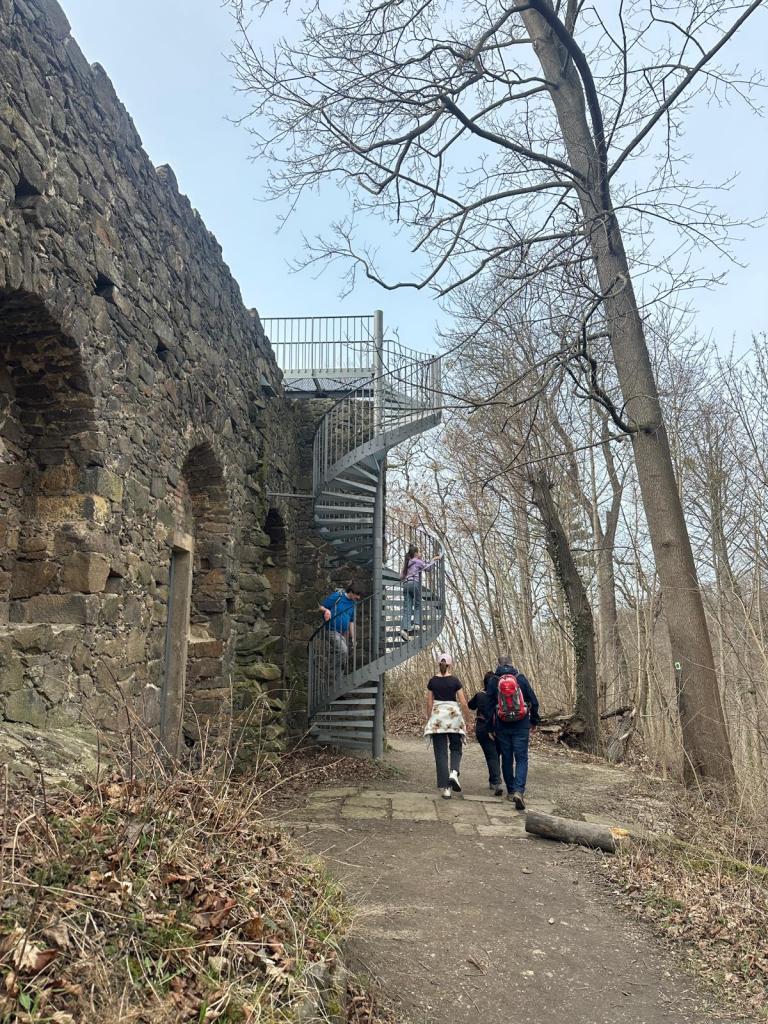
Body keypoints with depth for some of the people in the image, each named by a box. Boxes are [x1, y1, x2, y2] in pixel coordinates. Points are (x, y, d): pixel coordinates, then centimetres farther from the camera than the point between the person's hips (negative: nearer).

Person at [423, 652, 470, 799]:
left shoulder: (432, 681, 2)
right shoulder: (455, 681, -2)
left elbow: (429, 703, 3)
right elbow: (463, 703, -3)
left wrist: (429, 720, 12)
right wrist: (467, 716, 11)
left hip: (437, 717, 1)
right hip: (454, 716, -1)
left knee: (440, 752, 4)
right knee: (455, 748, 18)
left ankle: (445, 788, 1)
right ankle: (454, 773, -9)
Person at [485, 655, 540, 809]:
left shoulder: (493, 681, 1)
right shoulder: (521, 678, 0)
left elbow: (489, 704, 0)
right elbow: (534, 701, 2)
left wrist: (490, 727, 6)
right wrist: (534, 721, 14)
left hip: (502, 726, 1)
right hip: (521, 725, -1)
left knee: (507, 759, 13)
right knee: (521, 758, 0)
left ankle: (511, 791, 19)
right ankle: (519, 791, -16)